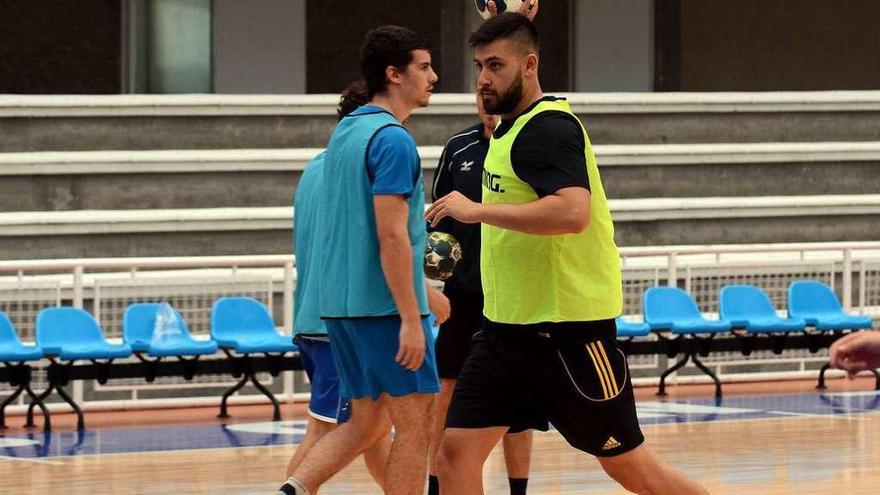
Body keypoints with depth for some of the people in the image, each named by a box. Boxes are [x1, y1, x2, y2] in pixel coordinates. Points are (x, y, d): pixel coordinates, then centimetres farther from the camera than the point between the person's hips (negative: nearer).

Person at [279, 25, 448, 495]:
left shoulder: (345, 131, 16)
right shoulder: (393, 139, -14)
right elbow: (391, 235, -20)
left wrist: (423, 290, 28)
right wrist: (411, 318, -21)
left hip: (340, 302, 9)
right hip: (386, 305, -9)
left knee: (365, 422, 14)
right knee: (415, 424, 0)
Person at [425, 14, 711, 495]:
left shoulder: (549, 129, -16)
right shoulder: (509, 129, 13)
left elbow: (572, 212, -32)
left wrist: (478, 210, -27)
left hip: (567, 329, -9)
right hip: (506, 326, 9)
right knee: (456, 451, -1)